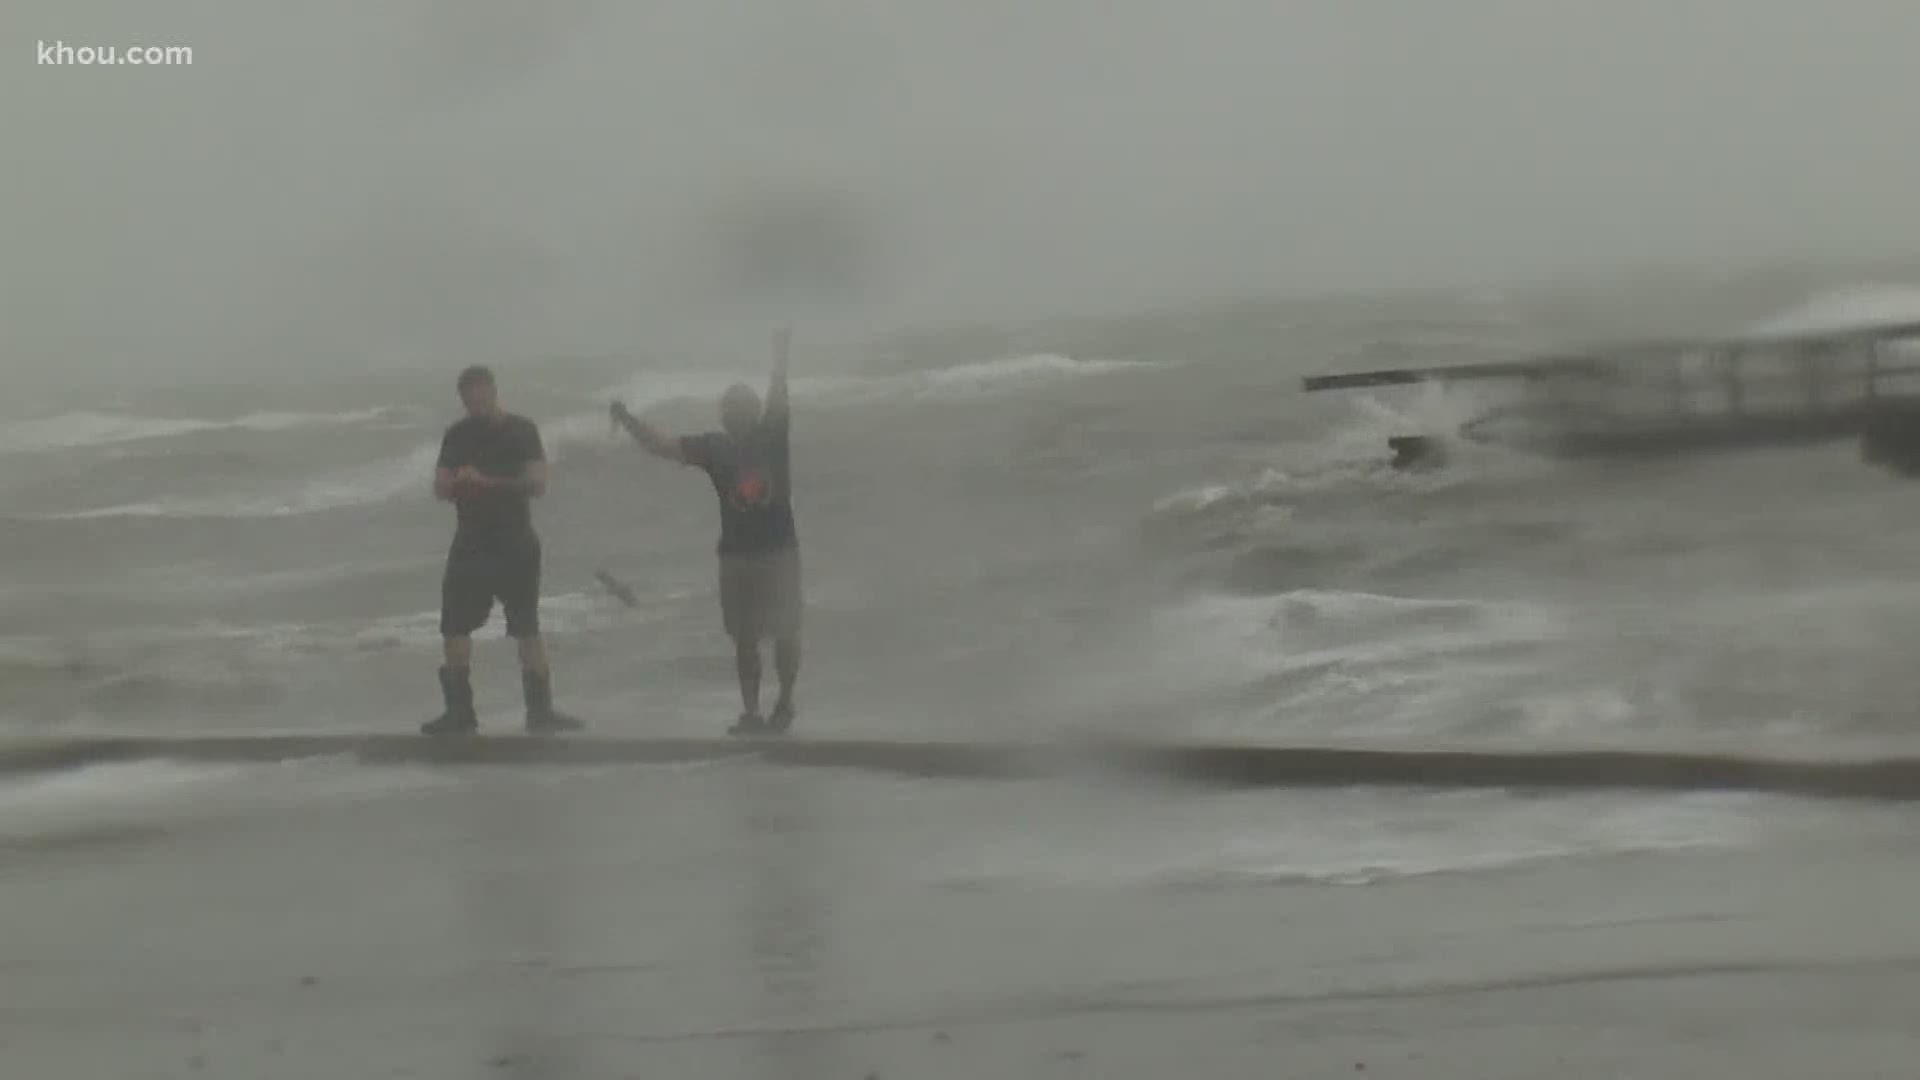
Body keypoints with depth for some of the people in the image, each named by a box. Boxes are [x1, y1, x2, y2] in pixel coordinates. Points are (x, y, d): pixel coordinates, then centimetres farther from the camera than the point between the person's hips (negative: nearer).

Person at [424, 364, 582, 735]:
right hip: (470, 543, 4)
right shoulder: (458, 434, 9)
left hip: (515, 543, -4)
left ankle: (539, 708, -2)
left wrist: (488, 481, -21)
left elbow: (537, 484, -13)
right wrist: (459, 483, -16)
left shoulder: (521, 431, -3)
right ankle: (459, 711, 8)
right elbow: (440, 489, 7)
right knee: (454, 627, 1)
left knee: (527, 628, -5)